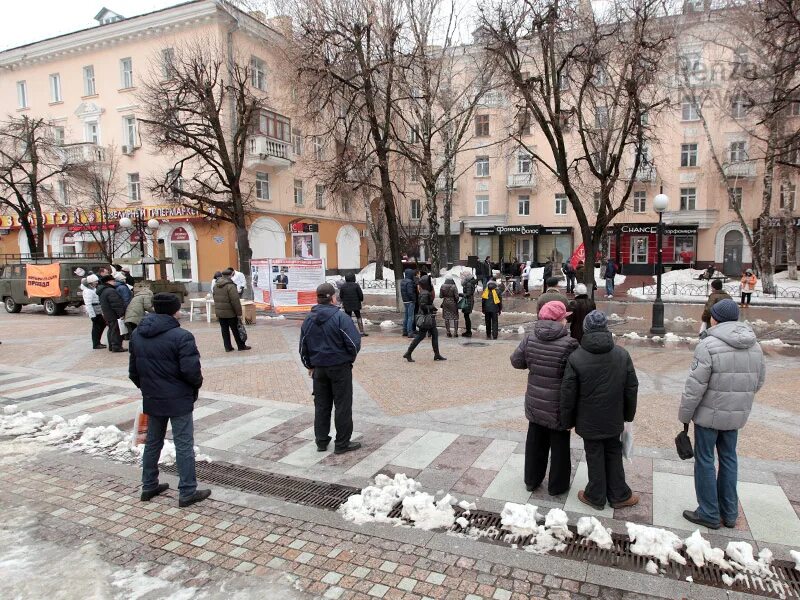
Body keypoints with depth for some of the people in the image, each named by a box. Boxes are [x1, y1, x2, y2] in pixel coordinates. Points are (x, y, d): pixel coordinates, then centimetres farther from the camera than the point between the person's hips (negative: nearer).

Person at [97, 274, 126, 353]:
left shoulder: (102, 291, 15)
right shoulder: (110, 291, -19)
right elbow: (116, 304, -23)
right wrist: (121, 314, -20)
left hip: (107, 315, 11)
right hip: (114, 315, -11)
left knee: (111, 330, 17)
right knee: (116, 330, -6)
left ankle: (111, 346, 24)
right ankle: (116, 347, -5)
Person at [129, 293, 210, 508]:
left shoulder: (137, 335, 5)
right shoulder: (181, 336, -20)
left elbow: (133, 371, 11)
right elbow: (191, 371, -23)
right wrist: (196, 385, -2)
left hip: (151, 400, 7)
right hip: (179, 401, -7)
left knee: (152, 443, 20)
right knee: (184, 446, 3)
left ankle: (149, 487, 32)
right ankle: (187, 493, 10)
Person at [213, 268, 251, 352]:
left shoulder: (216, 285, 7)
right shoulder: (230, 285, -18)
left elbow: (215, 299, 15)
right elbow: (235, 301, -20)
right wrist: (239, 313, -14)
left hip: (219, 312, 7)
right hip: (230, 313, -7)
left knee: (224, 330, 13)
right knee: (236, 330, 5)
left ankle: (227, 347, 17)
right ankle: (241, 346, 15)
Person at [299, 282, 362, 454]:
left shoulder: (309, 319, 3)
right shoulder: (340, 317, -15)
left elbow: (303, 346, 9)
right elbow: (354, 343, -17)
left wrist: (310, 365, 20)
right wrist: (350, 358, 3)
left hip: (318, 368, 5)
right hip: (340, 367, -5)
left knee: (321, 405, 15)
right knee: (343, 406, 5)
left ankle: (321, 441, 23)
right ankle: (342, 444, 12)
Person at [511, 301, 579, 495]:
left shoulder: (529, 339, -8)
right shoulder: (569, 343, -22)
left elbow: (516, 361, 2)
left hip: (535, 403, 5)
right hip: (559, 406, -4)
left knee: (535, 442, 21)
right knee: (559, 445, 15)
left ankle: (531, 480, 36)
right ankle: (557, 485, 30)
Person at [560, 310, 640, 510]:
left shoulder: (575, 358, -19)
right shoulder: (622, 354, -7)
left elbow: (568, 395, -13)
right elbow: (632, 388, 2)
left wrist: (568, 421, 1)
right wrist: (629, 414, 16)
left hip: (589, 422, -3)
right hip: (614, 420, 3)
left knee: (595, 457, 10)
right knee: (614, 454, 19)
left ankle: (596, 496, 24)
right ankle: (619, 495, 30)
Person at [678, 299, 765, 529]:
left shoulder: (708, 345, -20)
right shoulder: (755, 346, 2)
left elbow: (695, 387, -19)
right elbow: (759, 381, 11)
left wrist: (685, 415, -8)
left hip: (709, 414, -6)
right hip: (737, 415, 6)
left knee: (705, 460, 7)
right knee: (729, 459, 19)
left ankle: (708, 514, 17)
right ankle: (729, 513, 29)